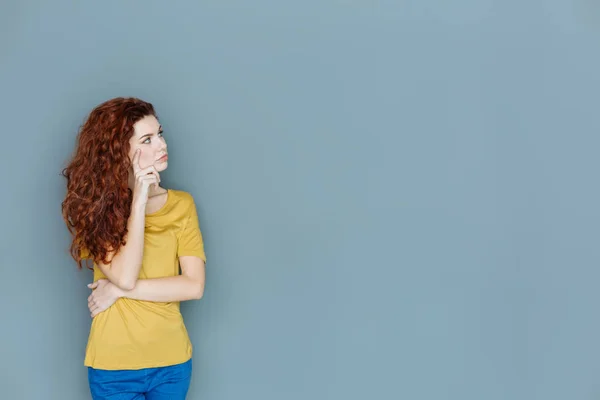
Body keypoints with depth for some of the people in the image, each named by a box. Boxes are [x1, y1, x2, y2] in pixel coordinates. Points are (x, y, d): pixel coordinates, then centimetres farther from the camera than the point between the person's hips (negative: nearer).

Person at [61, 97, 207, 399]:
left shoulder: (182, 204, -1)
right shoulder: (95, 205, -6)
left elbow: (194, 286, -9)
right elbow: (125, 276, -20)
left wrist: (120, 290, -14)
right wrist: (138, 202, -20)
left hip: (172, 360, 2)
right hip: (113, 364, -2)